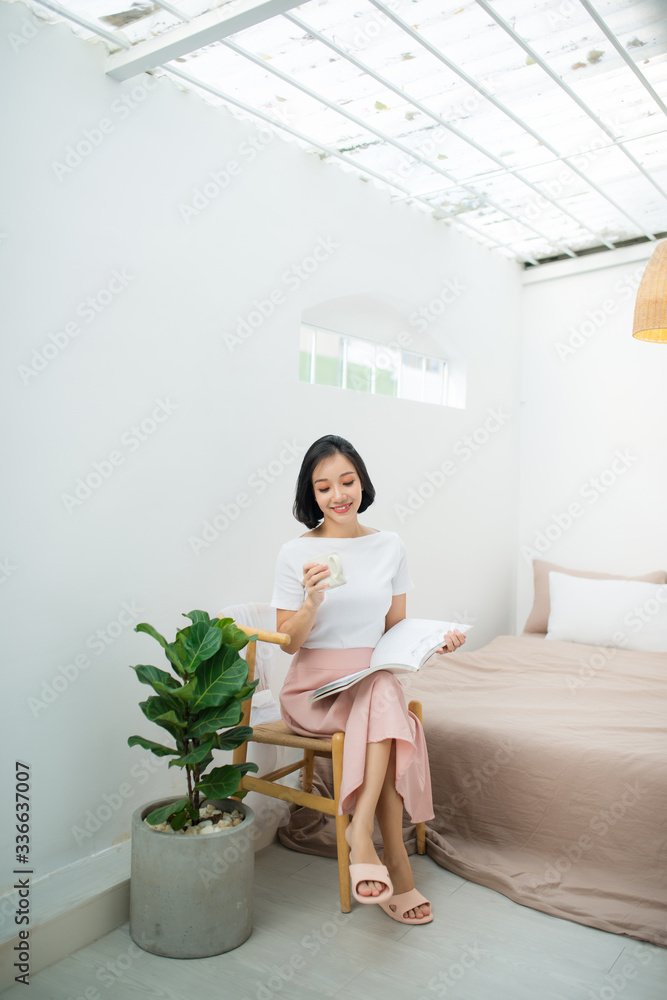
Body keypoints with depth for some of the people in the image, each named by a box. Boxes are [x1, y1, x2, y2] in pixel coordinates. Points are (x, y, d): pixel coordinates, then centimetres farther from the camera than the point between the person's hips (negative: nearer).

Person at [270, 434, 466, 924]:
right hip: (315, 686, -2)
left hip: (374, 678, 3)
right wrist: (312, 600, -21)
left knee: (384, 694, -33)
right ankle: (398, 868, -26)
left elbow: (395, 628, 12)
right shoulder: (297, 553, -3)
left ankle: (362, 834, -27)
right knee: (386, 700, -32)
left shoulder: (390, 546, 6)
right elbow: (289, 642, -3)